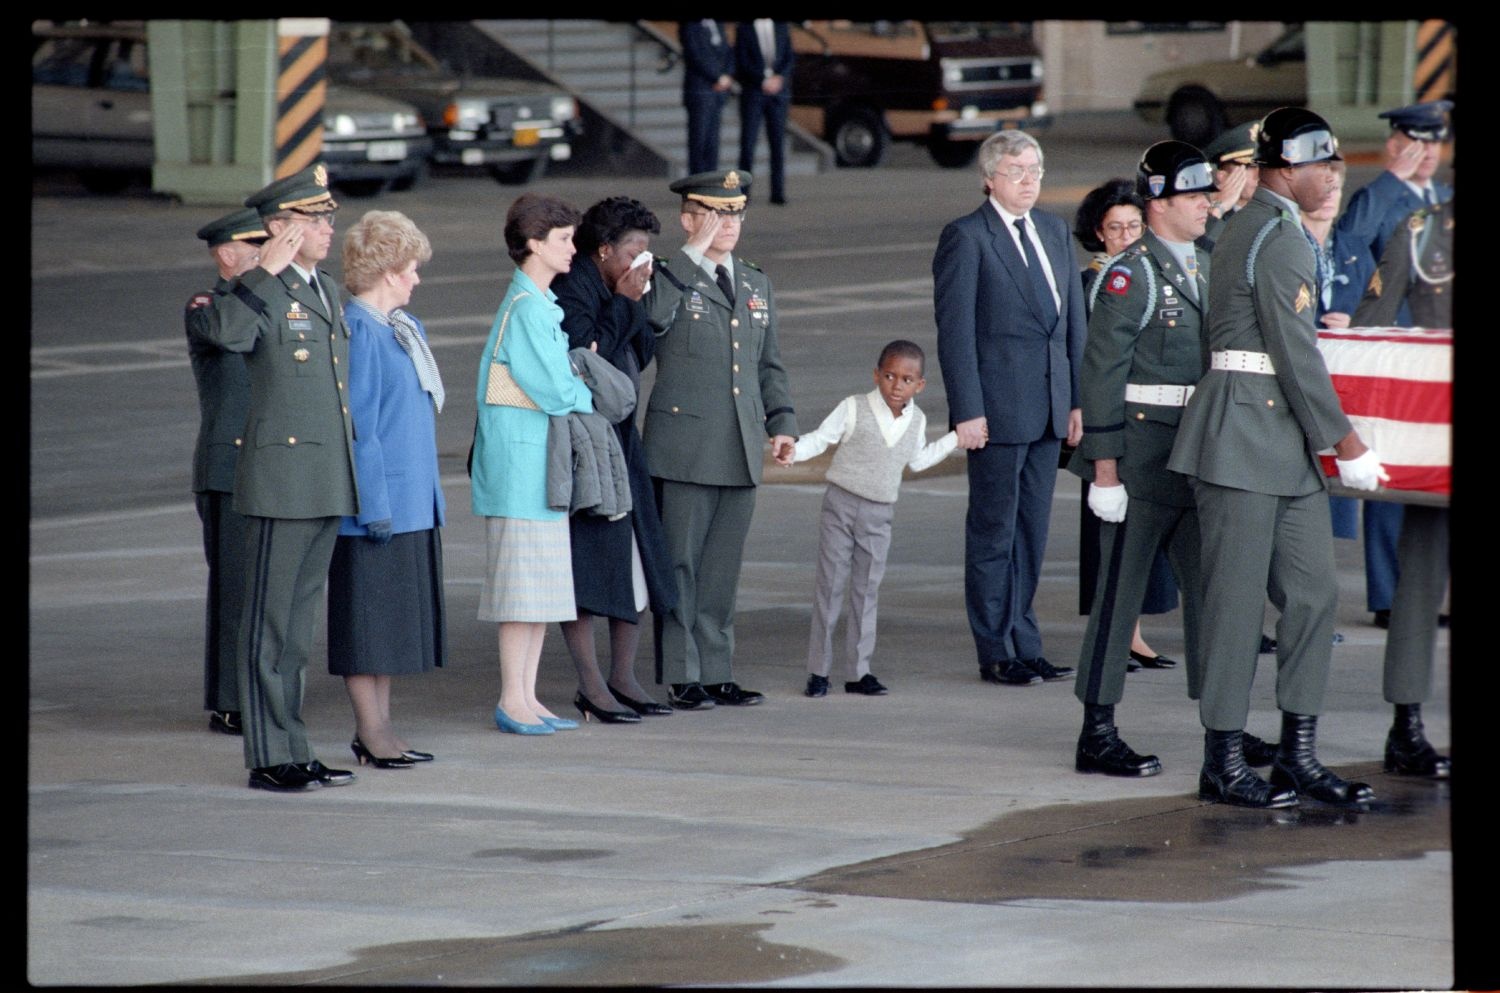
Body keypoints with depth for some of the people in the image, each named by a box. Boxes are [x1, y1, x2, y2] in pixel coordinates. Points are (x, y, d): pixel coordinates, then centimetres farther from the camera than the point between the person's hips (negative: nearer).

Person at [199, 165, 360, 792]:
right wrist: (265, 271, -33)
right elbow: (226, 335, -32)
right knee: (270, 620, -2)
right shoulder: (261, 292, -10)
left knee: (300, 620, 13)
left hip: (329, 484, 8)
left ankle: (293, 752, 18)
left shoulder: (329, 292, 16)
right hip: (280, 477, -8)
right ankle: (268, 758, 1)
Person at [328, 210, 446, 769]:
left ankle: (379, 729, 17)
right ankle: (371, 733, 3)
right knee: (368, 613, -2)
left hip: (413, 504, 9)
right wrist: (374, 504, -19)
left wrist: (428, 496, 18)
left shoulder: (405, 328, 13)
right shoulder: (358, 331, -15)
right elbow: (357, 425, -17)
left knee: (392, 618, 12)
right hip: (376, 500, -9)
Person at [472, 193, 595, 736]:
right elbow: (553, 391, -19)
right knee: (523, 578, -6)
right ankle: (512, 700, -2)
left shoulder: (544, 305, 15)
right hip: (521, 454, -10)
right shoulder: (526, 309, -16)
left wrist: (576, 381, 0)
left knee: (543, 583, 11)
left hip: (544, 461, 10)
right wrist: (587, 396, -1)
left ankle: (527, 696, 15)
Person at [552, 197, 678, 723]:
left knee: (636, 561, 10)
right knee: (587, 564, -6)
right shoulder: (570, 290, -13)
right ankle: (591, 686, -2)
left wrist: (636, 305, 0)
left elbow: (641, 357, 12)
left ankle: (623, 678, 17)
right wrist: (625, 304, -16)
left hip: (620, 440, 9)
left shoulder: (616, 292, 13)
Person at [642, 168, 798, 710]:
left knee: (723, 568, 9)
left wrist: (782, 422, 10)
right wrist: (695, 251, -20)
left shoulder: (757, 284, 17)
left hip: (741, 451, 6)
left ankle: (717, 674, 15)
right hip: (685, 451, -6)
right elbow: (654, 317, -25)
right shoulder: (668, 278, -2)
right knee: (681, 564, -1)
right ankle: (681, 678, 4)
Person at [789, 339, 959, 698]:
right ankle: (818, 670, 3)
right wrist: (793, 450, -29)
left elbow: (916, 460, 21)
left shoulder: (916, 420, 5)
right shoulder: (854, 409, -10)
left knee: (866, 591, 7)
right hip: (841, 506, -4)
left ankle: (858, 671, 12)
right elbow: (821, 438, -10)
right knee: (830, 585, -2)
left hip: (879, 516, 4)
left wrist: (956, 438, 22)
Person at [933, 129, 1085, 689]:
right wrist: (968, 411, -15)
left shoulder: (1054, 232, 14)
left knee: (1032, 530, 10)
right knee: (994, 532, 0)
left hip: (1049, 409, 6)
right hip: (997, 410, -6)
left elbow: (1074, 320, 16)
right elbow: (955, 331, -10)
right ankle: (997, 653, 6)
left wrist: (1078, 399, 10)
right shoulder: (966, 238, -7)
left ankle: (1025, 646, 17)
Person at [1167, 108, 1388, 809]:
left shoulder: (1254, 228, 20)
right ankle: (1223, 764, 0)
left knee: (1313, 591, 8)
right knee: (1238, 600, -5)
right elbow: (1294, 353, -15)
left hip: (1286, 445, 10)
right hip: (1245, 436, -10)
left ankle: (1298, 757, 11)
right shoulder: (1275, 236, -13)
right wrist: (1343, 440, -11)